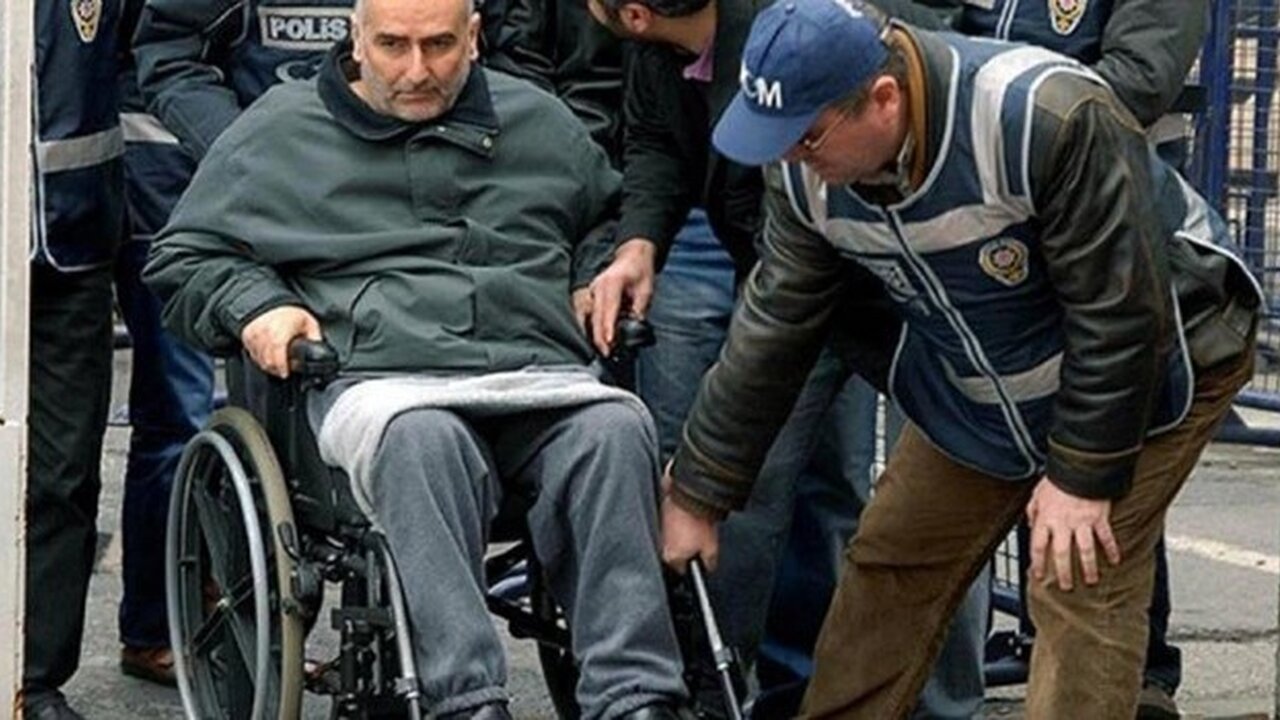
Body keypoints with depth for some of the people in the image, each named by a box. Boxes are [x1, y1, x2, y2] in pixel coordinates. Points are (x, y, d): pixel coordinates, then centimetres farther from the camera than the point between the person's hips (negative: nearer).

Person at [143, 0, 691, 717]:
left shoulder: (539, 119, 25)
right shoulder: (280, 130, 18)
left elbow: (609, 219, 41)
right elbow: (183, 258, 23)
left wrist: (602, 281, 19)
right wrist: (254, 307, 3)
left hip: (543, 375, 3)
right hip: (380, 379, -2)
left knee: (617, 428, -33)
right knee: (423, 440, -40)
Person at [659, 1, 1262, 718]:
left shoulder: (1050, 117, -36)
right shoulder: (806, 169, -16)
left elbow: (1121, 313, -29)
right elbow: (774, 329, -5)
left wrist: (1083, 475, -23)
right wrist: (697, 492, -1)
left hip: (1153, 360, -6)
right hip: (974, 386, 6)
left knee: (1080, 583, -16)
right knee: (890, 565, 6)